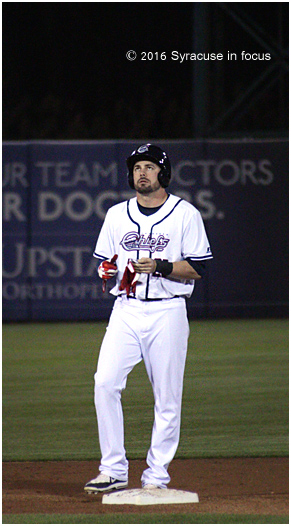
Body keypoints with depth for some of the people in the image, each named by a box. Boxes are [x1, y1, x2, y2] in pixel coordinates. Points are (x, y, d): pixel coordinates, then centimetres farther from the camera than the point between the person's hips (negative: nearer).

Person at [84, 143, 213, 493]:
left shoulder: (185, 214, 1)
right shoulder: (117, 215, 13)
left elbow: (198, 269, -3)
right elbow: (103, 264, 17)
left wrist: (161, 266, -18)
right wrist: (107, 270, -6)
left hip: (167, 312, -3)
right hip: (125, 310, 3)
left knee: (167, 398, -2)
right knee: (105, 383, -12)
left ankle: (156, 478, 6)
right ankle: (113, 469, -6)